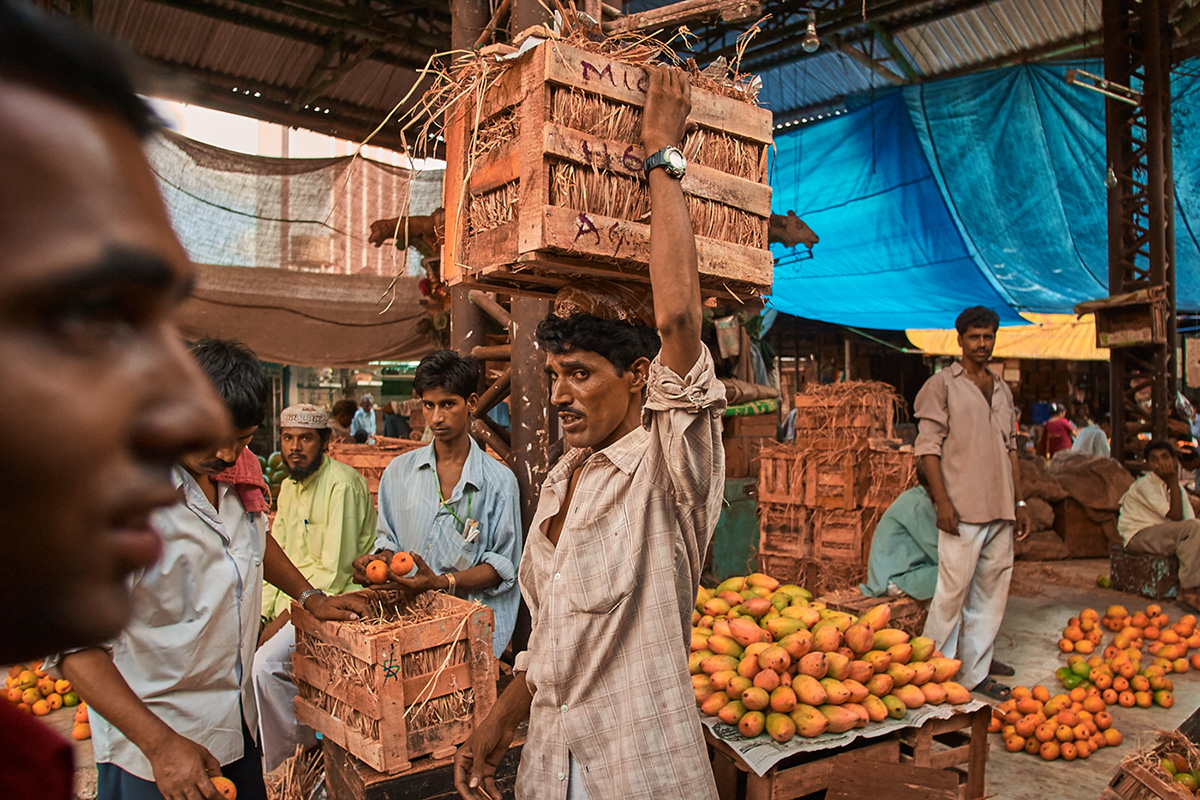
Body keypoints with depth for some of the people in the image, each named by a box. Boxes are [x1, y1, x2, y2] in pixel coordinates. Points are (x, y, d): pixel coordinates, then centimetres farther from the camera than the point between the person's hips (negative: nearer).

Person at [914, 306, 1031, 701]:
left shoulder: (1002, 390, 18)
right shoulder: (942, 384, -2)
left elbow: (1010, 449, 20)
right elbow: (929, 445, -8)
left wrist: (1019, 501, 15)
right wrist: (942, 500, -16)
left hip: (1000, 508, 7)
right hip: (962, 508, -6)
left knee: (992, 591, 9)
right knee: (953, 590, -5)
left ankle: (975, 673, 20)